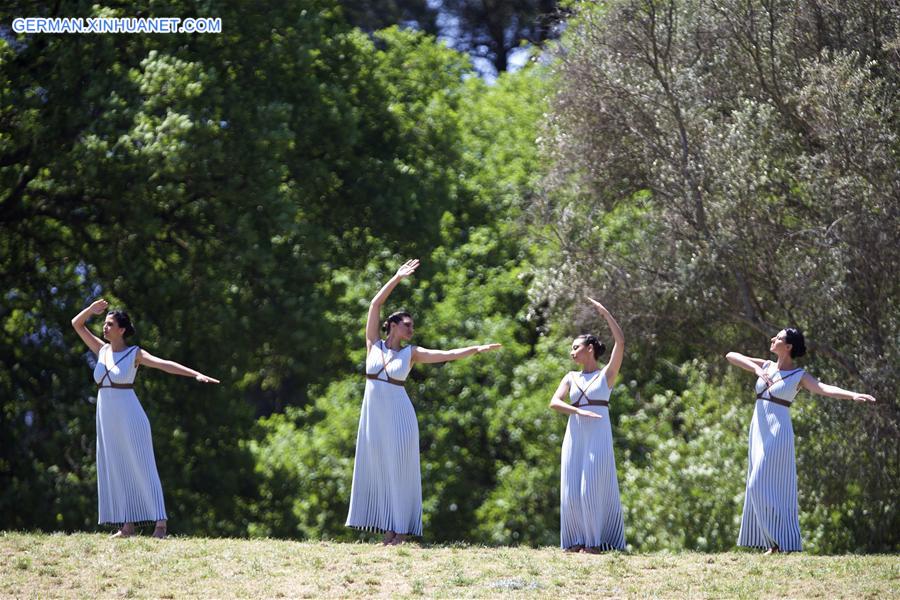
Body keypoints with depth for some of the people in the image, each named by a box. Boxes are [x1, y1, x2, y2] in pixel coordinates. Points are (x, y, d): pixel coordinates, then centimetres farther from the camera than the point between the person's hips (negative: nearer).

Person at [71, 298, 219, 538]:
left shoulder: (135, 354, -4)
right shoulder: (102, 350, 11)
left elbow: (165, 364, -14)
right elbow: (77, 324, 14)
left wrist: (197, 375, -24)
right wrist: (92, 309, -4)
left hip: (129, 417, -6)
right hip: (107, 419, 6)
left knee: (142, 469, -7)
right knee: (117, 471, 4)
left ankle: (160, 523, -9)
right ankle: (128, 525, 7)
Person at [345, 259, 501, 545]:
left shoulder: (411, 353, 5)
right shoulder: (373, 344, 5)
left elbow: (448, 354, 1)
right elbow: (375, 305, 3)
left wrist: (476, 349, -9)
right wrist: (397, 278, 2)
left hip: (398, 415, -2)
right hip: (373, 413, 2)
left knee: (399, 469, -2)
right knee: (378, 470, 3)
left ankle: (401, 531, -2)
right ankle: (389, 531, 8)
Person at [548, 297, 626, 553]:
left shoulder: (607, 374, 5)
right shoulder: (571, 378, 14)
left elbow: (620, 342, -7)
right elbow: (554, 403, 1)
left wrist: (605, 313, -5)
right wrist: (579, 411, -15)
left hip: (599, 437, -4)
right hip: (575, 437, 4)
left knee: (593, 488, -9)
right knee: (573, 490, -1)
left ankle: (595, 541, -5)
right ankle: (577, 541, 5)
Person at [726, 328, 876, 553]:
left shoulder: (799, 376, -5)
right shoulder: (766, 366, 12)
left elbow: (824, 388, -20)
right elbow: (731, 356, 5)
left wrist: (853, 395, -38)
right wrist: (756, 369, -13)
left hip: (778, 433, -7)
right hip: (759, 431, 7)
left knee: (764, 486, -12)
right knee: (766, 490, 6)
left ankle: (783, 543, -8)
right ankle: (776, 543, 9)